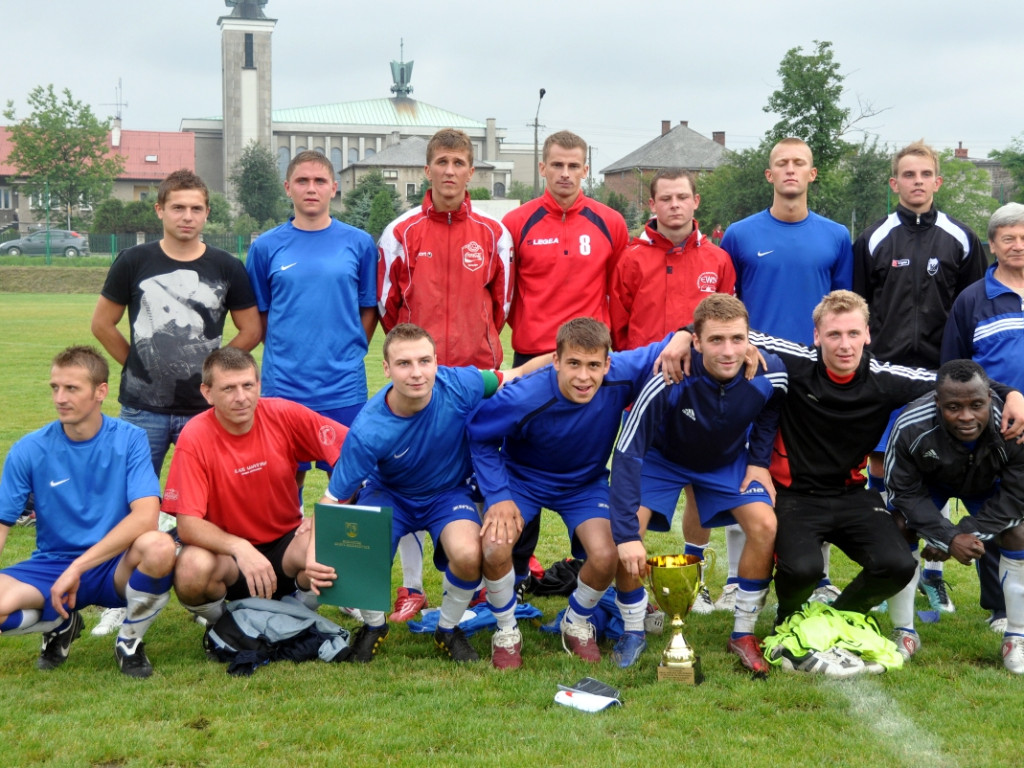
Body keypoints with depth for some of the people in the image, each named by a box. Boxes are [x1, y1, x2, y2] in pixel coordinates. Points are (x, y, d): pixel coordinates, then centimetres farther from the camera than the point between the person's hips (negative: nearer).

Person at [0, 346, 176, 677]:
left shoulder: (129, 439, -9)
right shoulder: (29, 450, -3)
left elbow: (146, 515, -21)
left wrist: (78, 567, -27)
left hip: (115, 566, -1)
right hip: (51, 566, 2)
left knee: (159, 547, -35)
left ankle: (130, 639, -4)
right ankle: (60, 624, 8)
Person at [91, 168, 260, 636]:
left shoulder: (227, 268, 2)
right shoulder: (134, 262, 1)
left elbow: (251, 330, 8)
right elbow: (103, 324, 8)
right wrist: (138, 365, 6)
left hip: (205, 409, 0)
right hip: (143, 409, 0)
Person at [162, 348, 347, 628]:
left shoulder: (284, 415, -11)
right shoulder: (195, 437, -16)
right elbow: (187, 524, -21)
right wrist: (240, 548, -36)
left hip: (285, 545, 2)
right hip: (226, 551, -1)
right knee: (192, 568, -34)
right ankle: (219, 624, 3)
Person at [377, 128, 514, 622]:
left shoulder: (493, 234, 6)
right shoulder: (401, 233, 3)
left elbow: (502, 302, 13)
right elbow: (387, 304, 8)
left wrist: (480, 346, 11)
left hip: (478, 372, 1)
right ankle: (412, 588, 8)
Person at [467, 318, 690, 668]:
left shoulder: (621, 376, -29)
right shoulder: (524, 398, -34)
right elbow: (479, 435, -16)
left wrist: (683, 339, -40)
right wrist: (498, 496, -21)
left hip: (585, 484, 2)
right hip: (522, 480, -2)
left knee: (606, 557, -21)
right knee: (495, 550, -26)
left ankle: (577, 624, 14)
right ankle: (507, 633, 5)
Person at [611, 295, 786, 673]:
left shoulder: (768, 375, -29)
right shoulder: (669, 380, -40)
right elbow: (626, 453, -36)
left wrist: (760, 460, -9)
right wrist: (627, 535, -40)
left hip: (728, 460, 3)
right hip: (662, 457, -2)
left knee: (765, 525, -18)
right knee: (625, 530, -22)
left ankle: (743, 634, 2)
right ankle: (633, 630, 3)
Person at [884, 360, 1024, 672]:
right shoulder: (911, 428, -41)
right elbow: (905, 492, -26)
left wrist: (968, 533, -31)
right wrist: (949, 538, -33)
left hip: (987, 483, 1)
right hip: (927, 481, 0)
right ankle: (904, 634, 0)